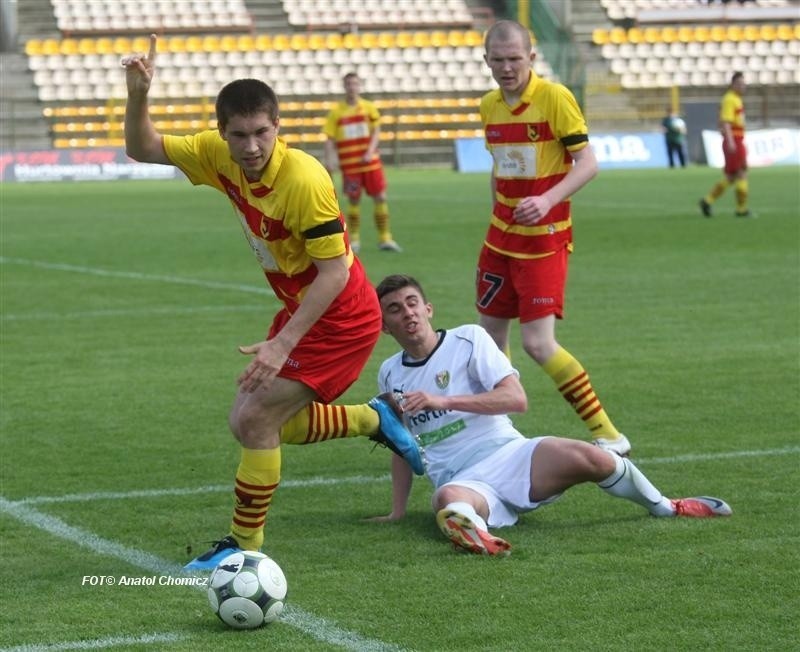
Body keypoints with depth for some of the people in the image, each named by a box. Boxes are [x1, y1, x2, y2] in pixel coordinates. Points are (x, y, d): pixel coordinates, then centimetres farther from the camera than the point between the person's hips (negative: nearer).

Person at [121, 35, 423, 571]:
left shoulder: (304, 179, -29)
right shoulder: (219, 156, -8)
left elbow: (335, 271, -27)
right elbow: (143, 149, 4)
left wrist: (283, 344, -31)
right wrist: (138, 95, -16)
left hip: (340, 320, -9)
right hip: (299, 309, 9)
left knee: (255, 421, -13)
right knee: (254, 424, 15)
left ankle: (245, 547, 3)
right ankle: (376, 419, 30)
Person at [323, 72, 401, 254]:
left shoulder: (369, 107, 3)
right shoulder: (336, 112, 0)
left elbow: (376, 132, 1)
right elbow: (330, 139, 0)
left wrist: (370, 152, -14)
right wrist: (329, 161, -12)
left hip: (370, 162, 1)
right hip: (349, 165, -1)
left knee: (380, 197, -1)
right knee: (353, 200, 2)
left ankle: (385, 238, 6)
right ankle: (353, 240, 14)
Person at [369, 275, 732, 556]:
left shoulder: (468, 339, 4)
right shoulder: (389, 374, 18)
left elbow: (516, 398, -8)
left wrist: (443, 400, -16)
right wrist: (397, 511, 20)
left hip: (507, 455, -1)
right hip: (463, 482, 1)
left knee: (586, 457, -29)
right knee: (448, 500, -38)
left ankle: (664, 507, -2)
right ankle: (473, 531, -74)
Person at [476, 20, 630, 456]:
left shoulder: (555, 98, -13)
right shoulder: (489, 105, 6)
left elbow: (588, 163, -16)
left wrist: (547, 200, -30)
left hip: (544, 239, -7)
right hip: (501, 236, 7)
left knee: (537, 342, -14)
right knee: (490, 334, 8)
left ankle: (609, 437, -6)